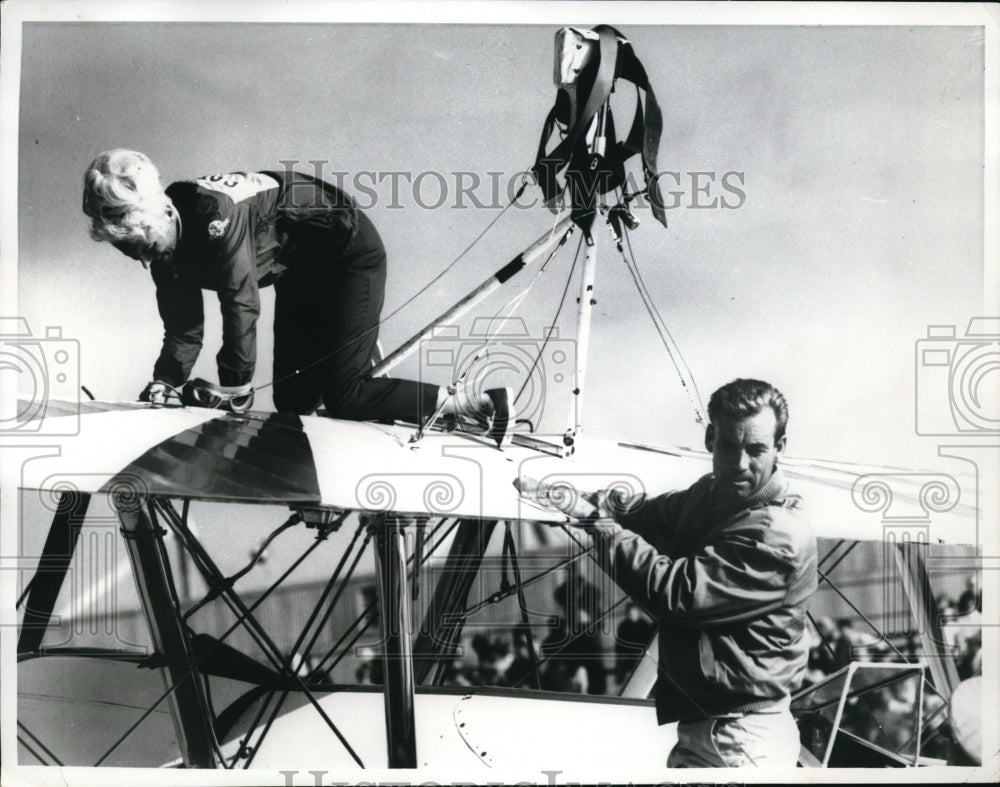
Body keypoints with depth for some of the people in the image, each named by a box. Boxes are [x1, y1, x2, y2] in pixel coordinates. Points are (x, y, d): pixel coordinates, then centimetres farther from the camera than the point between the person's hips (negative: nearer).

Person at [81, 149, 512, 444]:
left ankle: (477, 405, -8)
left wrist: (236, 391, -23)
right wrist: (165, 382, -17)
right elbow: (184, 326, -2)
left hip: (347, 251, -9)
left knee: (343, 397, -14)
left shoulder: (213, 215, -34)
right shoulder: (167, 237, -7)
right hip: (299, 272, 9)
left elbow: (241, 307, -31)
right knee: (292, 401, 7)